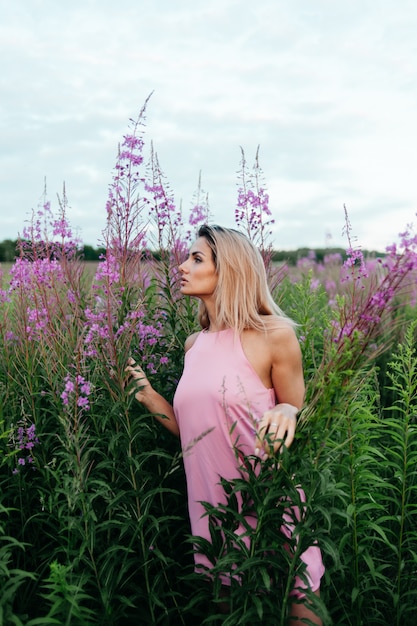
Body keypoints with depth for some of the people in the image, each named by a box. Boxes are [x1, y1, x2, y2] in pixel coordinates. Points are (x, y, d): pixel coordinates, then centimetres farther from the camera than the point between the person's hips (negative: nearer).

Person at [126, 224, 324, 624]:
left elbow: (297, 421, -2)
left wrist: (288, 412, -24)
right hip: (211, 507, 5)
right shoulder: (194, 345, 5)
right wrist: (145, 393, -2)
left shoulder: (274, 335, -12)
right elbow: (192, 430, 7)